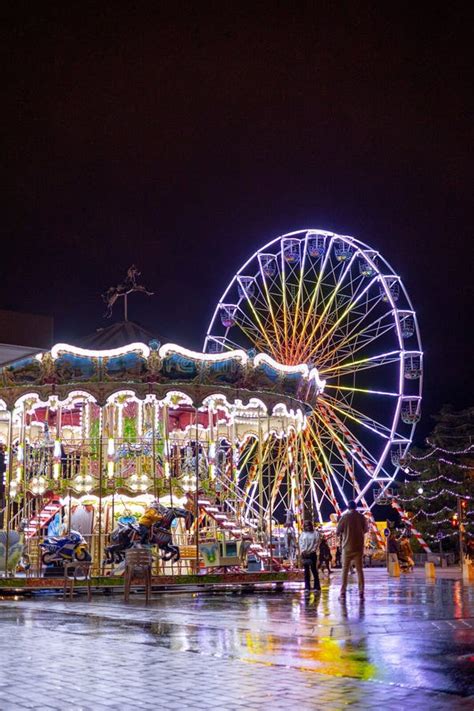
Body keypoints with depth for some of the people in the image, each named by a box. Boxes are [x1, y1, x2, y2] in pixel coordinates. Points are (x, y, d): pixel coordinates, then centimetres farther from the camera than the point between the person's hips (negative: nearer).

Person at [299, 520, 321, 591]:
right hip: (304, 554, 3)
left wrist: (312, 551, -13)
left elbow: (316, 543, -2)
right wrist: (302, 551, -8)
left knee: (314, 569, -4)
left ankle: (316, 586, 0)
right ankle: (307, 586, 6)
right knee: (306, 570, 4)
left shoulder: (315, 533, 5)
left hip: (312, 554, -3)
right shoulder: (303, 534, 14)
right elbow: (301, 543, 7)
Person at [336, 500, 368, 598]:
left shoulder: (344, 517, -8)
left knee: (345, 570, 4)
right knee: (359, 569, 7)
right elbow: (366, 529, 13)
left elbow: (338, 531, -4)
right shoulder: (362, 517, -1)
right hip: (358, 547, 2)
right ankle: (361, 592, 2)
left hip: (347, 547, -2)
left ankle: (343, 592, 1)